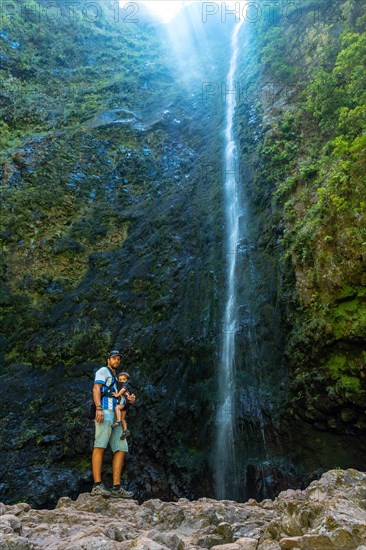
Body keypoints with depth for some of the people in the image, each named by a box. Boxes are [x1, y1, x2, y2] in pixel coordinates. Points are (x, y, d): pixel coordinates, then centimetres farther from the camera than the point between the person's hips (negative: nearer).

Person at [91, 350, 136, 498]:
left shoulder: (115, 378, 32)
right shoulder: (103, 371, 8)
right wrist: (98, 408, -22)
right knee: (100, 446, -16)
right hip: (104, 412, -8)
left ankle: (116, 488, -4)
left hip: (116, 417, 8)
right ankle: (97, 485, -21)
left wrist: (129, 399, 11)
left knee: (121, 448, -1)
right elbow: (96, 389, -7)